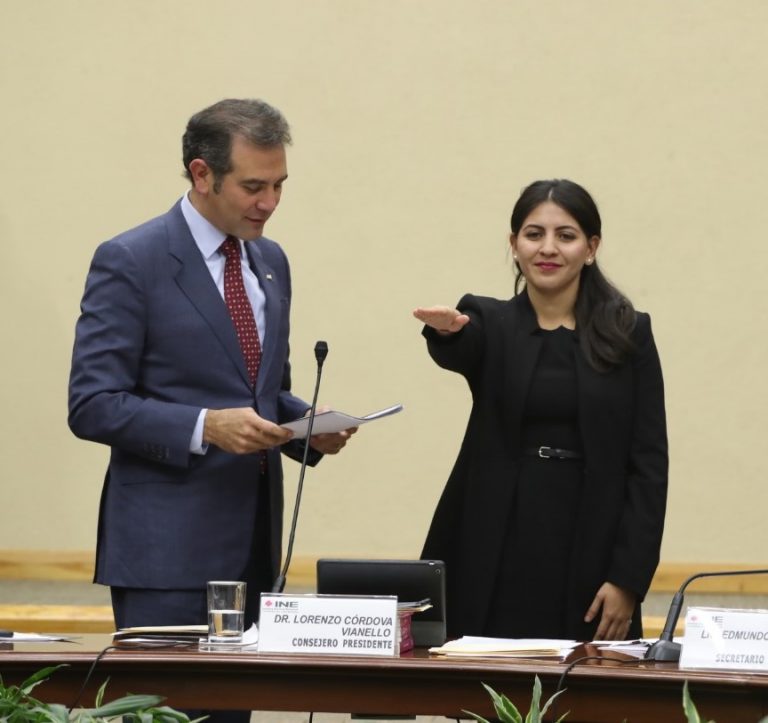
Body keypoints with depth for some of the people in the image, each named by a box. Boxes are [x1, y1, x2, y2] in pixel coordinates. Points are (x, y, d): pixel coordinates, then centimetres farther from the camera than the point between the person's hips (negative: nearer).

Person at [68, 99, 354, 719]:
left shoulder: (270, 262, 14)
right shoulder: (131, 262, -9)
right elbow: (92, 406, -12)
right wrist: (204, 428, -23)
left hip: (252, 543, 7)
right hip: (168, 548, -7)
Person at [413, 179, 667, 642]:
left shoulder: (629, 334, 6)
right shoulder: (490, 323, 8)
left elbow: (649, 463, 2)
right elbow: (458, 350, -17)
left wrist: (628, 579, -7)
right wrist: (446, 330, -42)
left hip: (588, 557, 0)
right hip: (497, 555, 0)